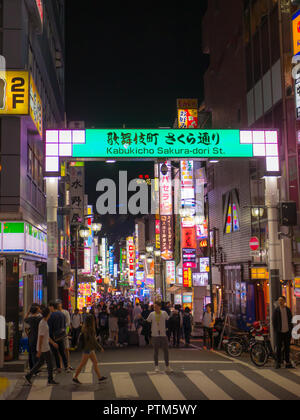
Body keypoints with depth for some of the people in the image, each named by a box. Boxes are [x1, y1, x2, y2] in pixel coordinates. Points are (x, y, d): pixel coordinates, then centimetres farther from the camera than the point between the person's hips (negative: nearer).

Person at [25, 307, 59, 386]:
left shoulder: (43, 322, 9)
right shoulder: (43, 324, -23)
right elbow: (40, 337, -23)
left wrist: (53, 343, 25)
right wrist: (39, 350, -22)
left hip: (44, 347, 9)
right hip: (44, 348, -9)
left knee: (40, 362, 14)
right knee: (49, 363, 1)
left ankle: (29, 376, 15)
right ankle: (50, 380, 10)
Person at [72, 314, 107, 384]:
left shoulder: (85, 328, 5)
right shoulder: (90, 330, -23)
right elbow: (93, 341, -23)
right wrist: (100, 348, -14)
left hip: (90, 349, 9)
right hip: (88, 349, -9)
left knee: (95, 362, 13)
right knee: (83, 364, 1)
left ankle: (100, 377, 19)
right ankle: (75, 378, 12)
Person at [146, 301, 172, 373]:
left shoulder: (164, 313, 2)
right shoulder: (151, 314, 0)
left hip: (163, 335, 1)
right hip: (155, 335, -1)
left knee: (166, 351, 3)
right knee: (156, 351, 5)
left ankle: (167, 366, 13)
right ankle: (156, 366, 15)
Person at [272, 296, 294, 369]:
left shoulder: (288, 310, 6)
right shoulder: (276, 310, -1)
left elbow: (290, 320, 11)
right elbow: (274, 321, 0)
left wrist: (291, 330, 4)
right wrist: (275, 330, -6)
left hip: (287, 332, 2)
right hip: (279, 332, -2)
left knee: (287, 347, 6)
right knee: (279, 348, 0)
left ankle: (287, 363, 12)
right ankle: (278, 363, 7)